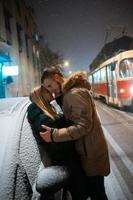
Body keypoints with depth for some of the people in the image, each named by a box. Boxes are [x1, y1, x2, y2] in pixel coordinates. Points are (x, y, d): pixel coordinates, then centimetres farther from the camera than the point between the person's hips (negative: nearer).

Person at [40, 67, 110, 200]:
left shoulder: (76, 93, -22)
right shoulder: (69, 93, 10)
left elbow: (84, 125, -28)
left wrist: (54, 135, -28)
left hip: (91, 151, -10)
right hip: (87, 148, 10)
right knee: (90, 188, 23)